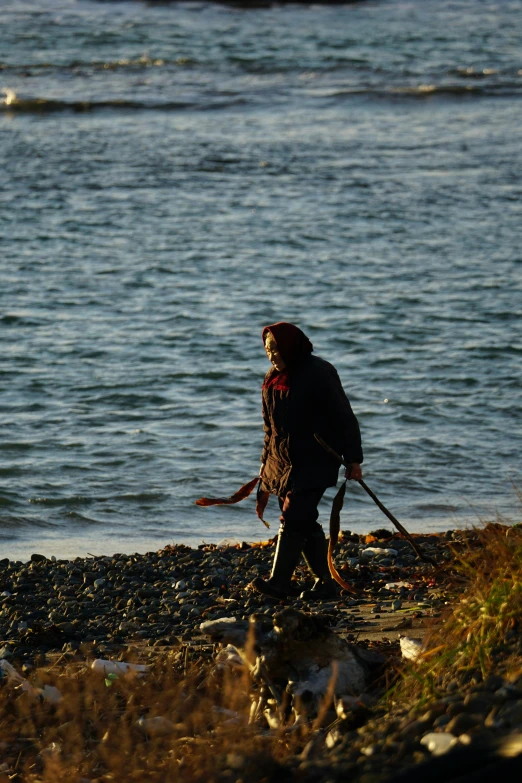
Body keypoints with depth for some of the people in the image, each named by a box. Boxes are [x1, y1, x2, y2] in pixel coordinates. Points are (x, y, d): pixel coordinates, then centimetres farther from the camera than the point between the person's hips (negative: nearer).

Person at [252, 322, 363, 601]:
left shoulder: (319, 374, -11)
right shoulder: (272, 379, 11)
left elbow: (343, 418, -10)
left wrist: (353, 459, -12)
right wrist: (266, 462, 18)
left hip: (314, 463, -8)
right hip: (282, 462, 8)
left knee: (293, 520, -15)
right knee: (305, 525, 7)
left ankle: (279, 582, -18)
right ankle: (326, 582, 14)